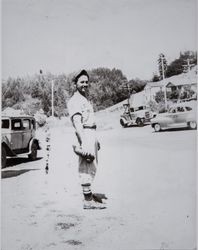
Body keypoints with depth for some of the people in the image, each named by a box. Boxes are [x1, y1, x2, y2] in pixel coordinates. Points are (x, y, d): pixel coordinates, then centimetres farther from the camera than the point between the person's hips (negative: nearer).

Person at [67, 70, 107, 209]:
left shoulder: (86, 99, 21)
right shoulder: (75, 100, -10)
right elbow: (77, 122, -21)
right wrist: (83, 143, -29)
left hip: (91, 135, 10)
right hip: (84, 135, -10)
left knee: (92, 166, 18)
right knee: (86, 167, -7)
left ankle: (88, 193, 31)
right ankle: (88, 201, -2)